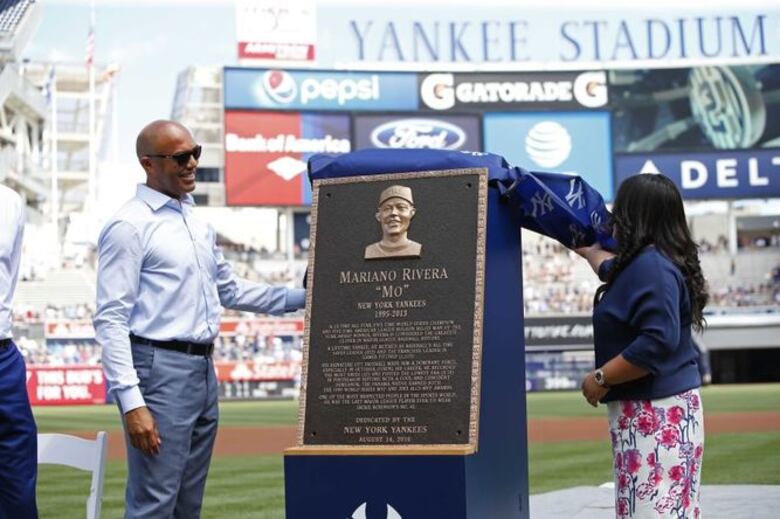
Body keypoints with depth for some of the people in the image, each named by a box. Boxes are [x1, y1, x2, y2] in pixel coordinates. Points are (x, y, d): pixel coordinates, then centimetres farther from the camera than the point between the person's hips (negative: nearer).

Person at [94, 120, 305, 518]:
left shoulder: (199, 225, 14)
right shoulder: (129, 226, -10)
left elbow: (230, 291, 24)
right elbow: (111, 320, -14)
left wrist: (302, 298, 16)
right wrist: (131, 401, -21)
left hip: (204, 369, 8)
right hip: (160, 370, -8)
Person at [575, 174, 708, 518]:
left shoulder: (651, 264, -18)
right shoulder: (643, 262, 13)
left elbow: (659, 341, -27)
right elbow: (613, 268, 38)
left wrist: (601, 378, -19)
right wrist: (589, 251, 53)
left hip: (655, 410, -11)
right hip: (648, 407, 11)